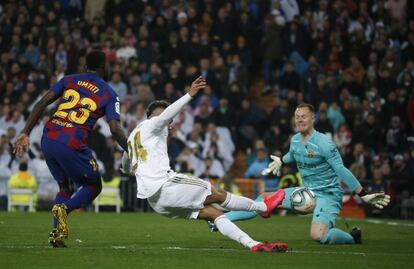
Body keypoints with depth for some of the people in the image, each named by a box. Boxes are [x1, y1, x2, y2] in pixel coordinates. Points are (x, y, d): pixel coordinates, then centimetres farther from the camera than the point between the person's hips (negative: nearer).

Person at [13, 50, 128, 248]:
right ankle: (64, 208, -15)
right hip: (71, 145, -5)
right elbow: (115, 129, -4)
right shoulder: (109, 94, 7)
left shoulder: (69, 80, 16)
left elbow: (42, 103, 5)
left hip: (48, 140, 5)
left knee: (64, 186, 24)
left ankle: (56, 232, 5)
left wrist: (25, 134, 5)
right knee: (94, 185, 15)